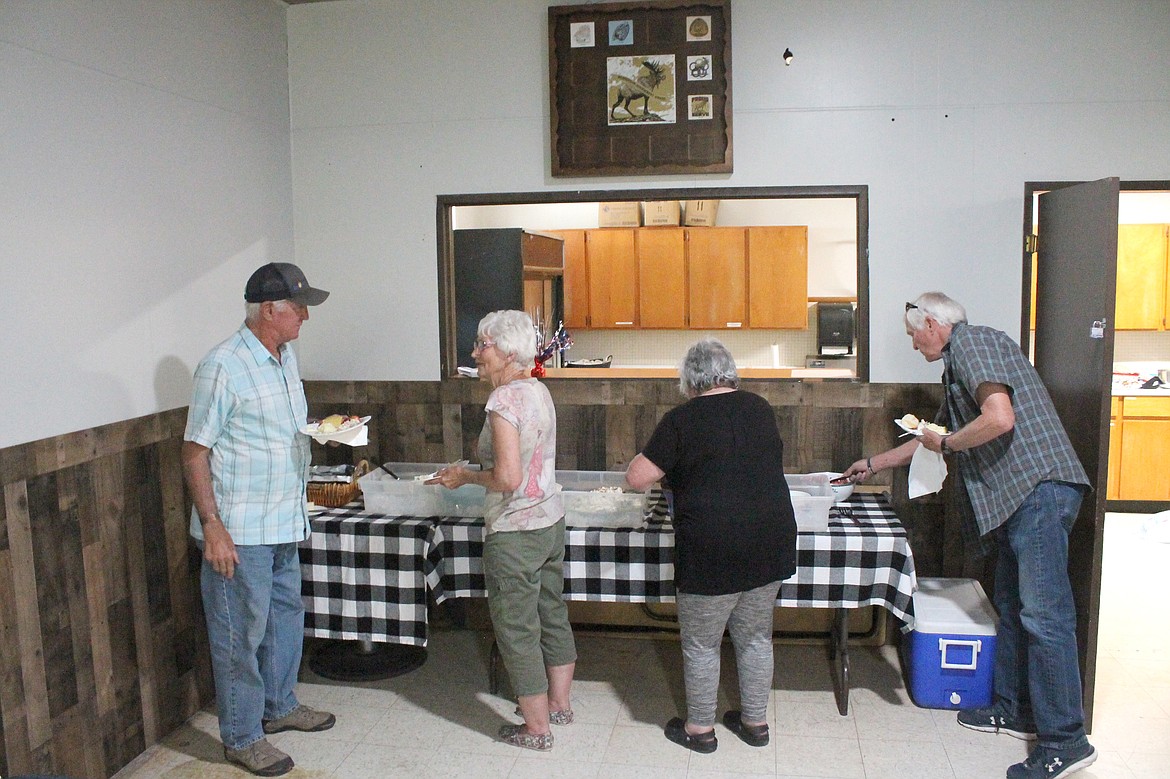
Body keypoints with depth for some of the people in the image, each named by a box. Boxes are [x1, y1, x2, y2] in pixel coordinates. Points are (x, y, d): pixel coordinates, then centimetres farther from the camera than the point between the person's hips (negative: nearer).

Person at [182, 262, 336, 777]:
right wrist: (212, 526, -20)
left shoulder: (285, 357, 9)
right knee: (241, 633, 4)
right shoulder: (223, 366, -18)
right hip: (239, 531, -9)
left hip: (284, 523, 9)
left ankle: (279, 706, 39)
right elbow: (195, 452, -17)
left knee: (285, 616, 20)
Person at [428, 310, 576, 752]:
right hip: (550, 520, 9)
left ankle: (536, 729, 18)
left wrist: (466, 477, -11)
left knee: (517, 631, 5)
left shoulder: (504, 399, -21)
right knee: (552, 615, 20)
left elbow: (507, 478, -27)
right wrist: (469, 473, 13)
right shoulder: (539, 391, 5)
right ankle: (559, 704, 36)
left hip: (514, 533, -9)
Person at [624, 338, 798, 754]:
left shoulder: (682, 419, -10)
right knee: (756, 638, 19)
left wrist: (662, 461, 9)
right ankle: (755, 720, 32)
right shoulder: (760, 409, 5)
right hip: (770, 546, 6)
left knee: (701, 644, 11)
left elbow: (636, 478, -10)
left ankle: (700, 727, 24)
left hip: (712, 552, -5)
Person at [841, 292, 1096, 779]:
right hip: (1018, 496, 11)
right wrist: (874, 464, 41)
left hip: (1040, 488, -11)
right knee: (1012, 605, 14)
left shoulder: (973, 342, -7)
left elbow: (1000, 419, -22)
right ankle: (1014, 711, 24)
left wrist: (946, 444, -6)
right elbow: (935, 437, 35)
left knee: (1043, 614, -9)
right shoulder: (958, 362, 25)